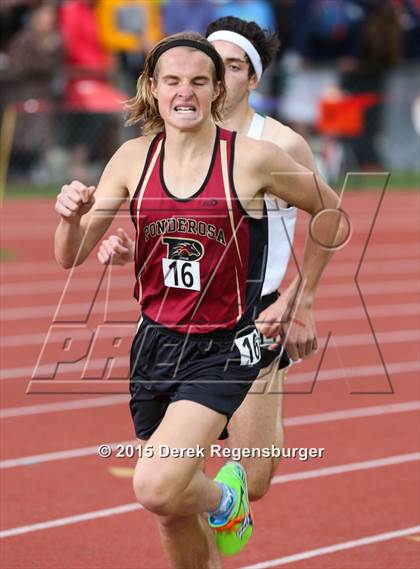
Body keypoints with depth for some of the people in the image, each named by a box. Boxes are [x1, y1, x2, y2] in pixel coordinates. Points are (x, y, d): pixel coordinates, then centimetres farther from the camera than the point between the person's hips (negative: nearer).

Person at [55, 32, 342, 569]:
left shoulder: (252, 158, -11)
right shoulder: (134, 158, 0)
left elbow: (327, 209, 7)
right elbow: (71, 257, -1)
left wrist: (300, 299, 9)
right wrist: (72, 216, -23)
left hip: (222, 349, -4)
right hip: (155, 343, 4)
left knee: (156, 489, -22)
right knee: (174, 515, 12)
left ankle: (223, 497, 11)